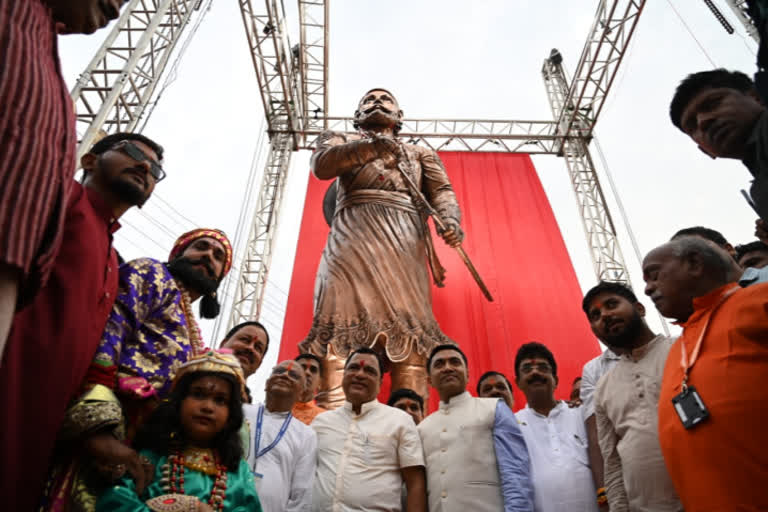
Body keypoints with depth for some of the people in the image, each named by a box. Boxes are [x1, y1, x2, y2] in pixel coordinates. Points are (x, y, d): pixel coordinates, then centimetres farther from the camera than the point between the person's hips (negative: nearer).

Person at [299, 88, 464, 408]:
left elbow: (441, 190, 13)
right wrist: (370, 146, -13)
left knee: (411, 326, -13)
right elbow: (321, 165, 4)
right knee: (341, 320, -18)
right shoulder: (339, 140, 28)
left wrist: (450, 221, -11)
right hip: (352, 235, -1)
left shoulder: (420, 153, 31)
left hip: (404, 240, 1)